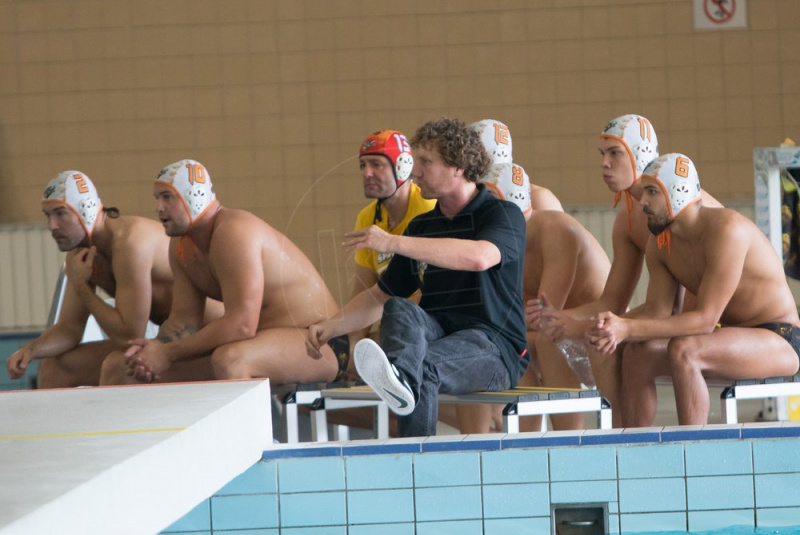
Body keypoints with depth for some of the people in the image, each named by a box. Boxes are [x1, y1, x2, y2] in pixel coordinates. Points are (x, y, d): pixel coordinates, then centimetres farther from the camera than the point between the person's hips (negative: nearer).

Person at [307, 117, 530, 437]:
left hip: (495, 346, -5)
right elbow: (381, 296, 27)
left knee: (424, 366, -38)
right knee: (400, 310, -30)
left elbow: (479, 257, -24)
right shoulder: (422, 226, 23)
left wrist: (394, 243, -26)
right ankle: (399, 378, -62)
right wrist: (332, 327, 8)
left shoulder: (503, 216, 0)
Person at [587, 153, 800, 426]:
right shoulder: (660, 242, 3)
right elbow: (657, 310, -3)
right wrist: (614, 330, -25)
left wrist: (629, 328, -33)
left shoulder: (726, 229, -24)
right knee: (636, 360, -3)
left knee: (683, 351, -31)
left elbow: (705, 319, -28)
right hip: (734, 339, 9)